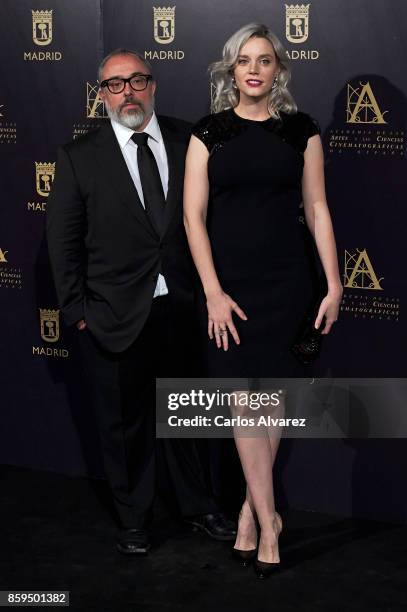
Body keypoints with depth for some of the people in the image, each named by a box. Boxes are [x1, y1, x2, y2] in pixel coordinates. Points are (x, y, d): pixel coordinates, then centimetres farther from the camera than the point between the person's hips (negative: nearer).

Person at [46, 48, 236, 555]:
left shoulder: (187, 142, 0)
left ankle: (196, 507, 35)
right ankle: (133, 520, 30)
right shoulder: (80, 157, -4)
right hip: (115, 317, -1)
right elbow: (62, 238, -2)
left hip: (180, 309, 2)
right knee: (124, 423, 12)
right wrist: (77, 309, -5)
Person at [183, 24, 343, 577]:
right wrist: (214, 292, -9)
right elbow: (194, 215, -1)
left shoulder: (301, 129, 5)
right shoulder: (209, 133, 3)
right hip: (228, 280, 0)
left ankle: (251, 507, 18)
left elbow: (317, 209, 5)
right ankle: (269, 522, 4)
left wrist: (334, 285, 0)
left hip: (286, 278, 0)